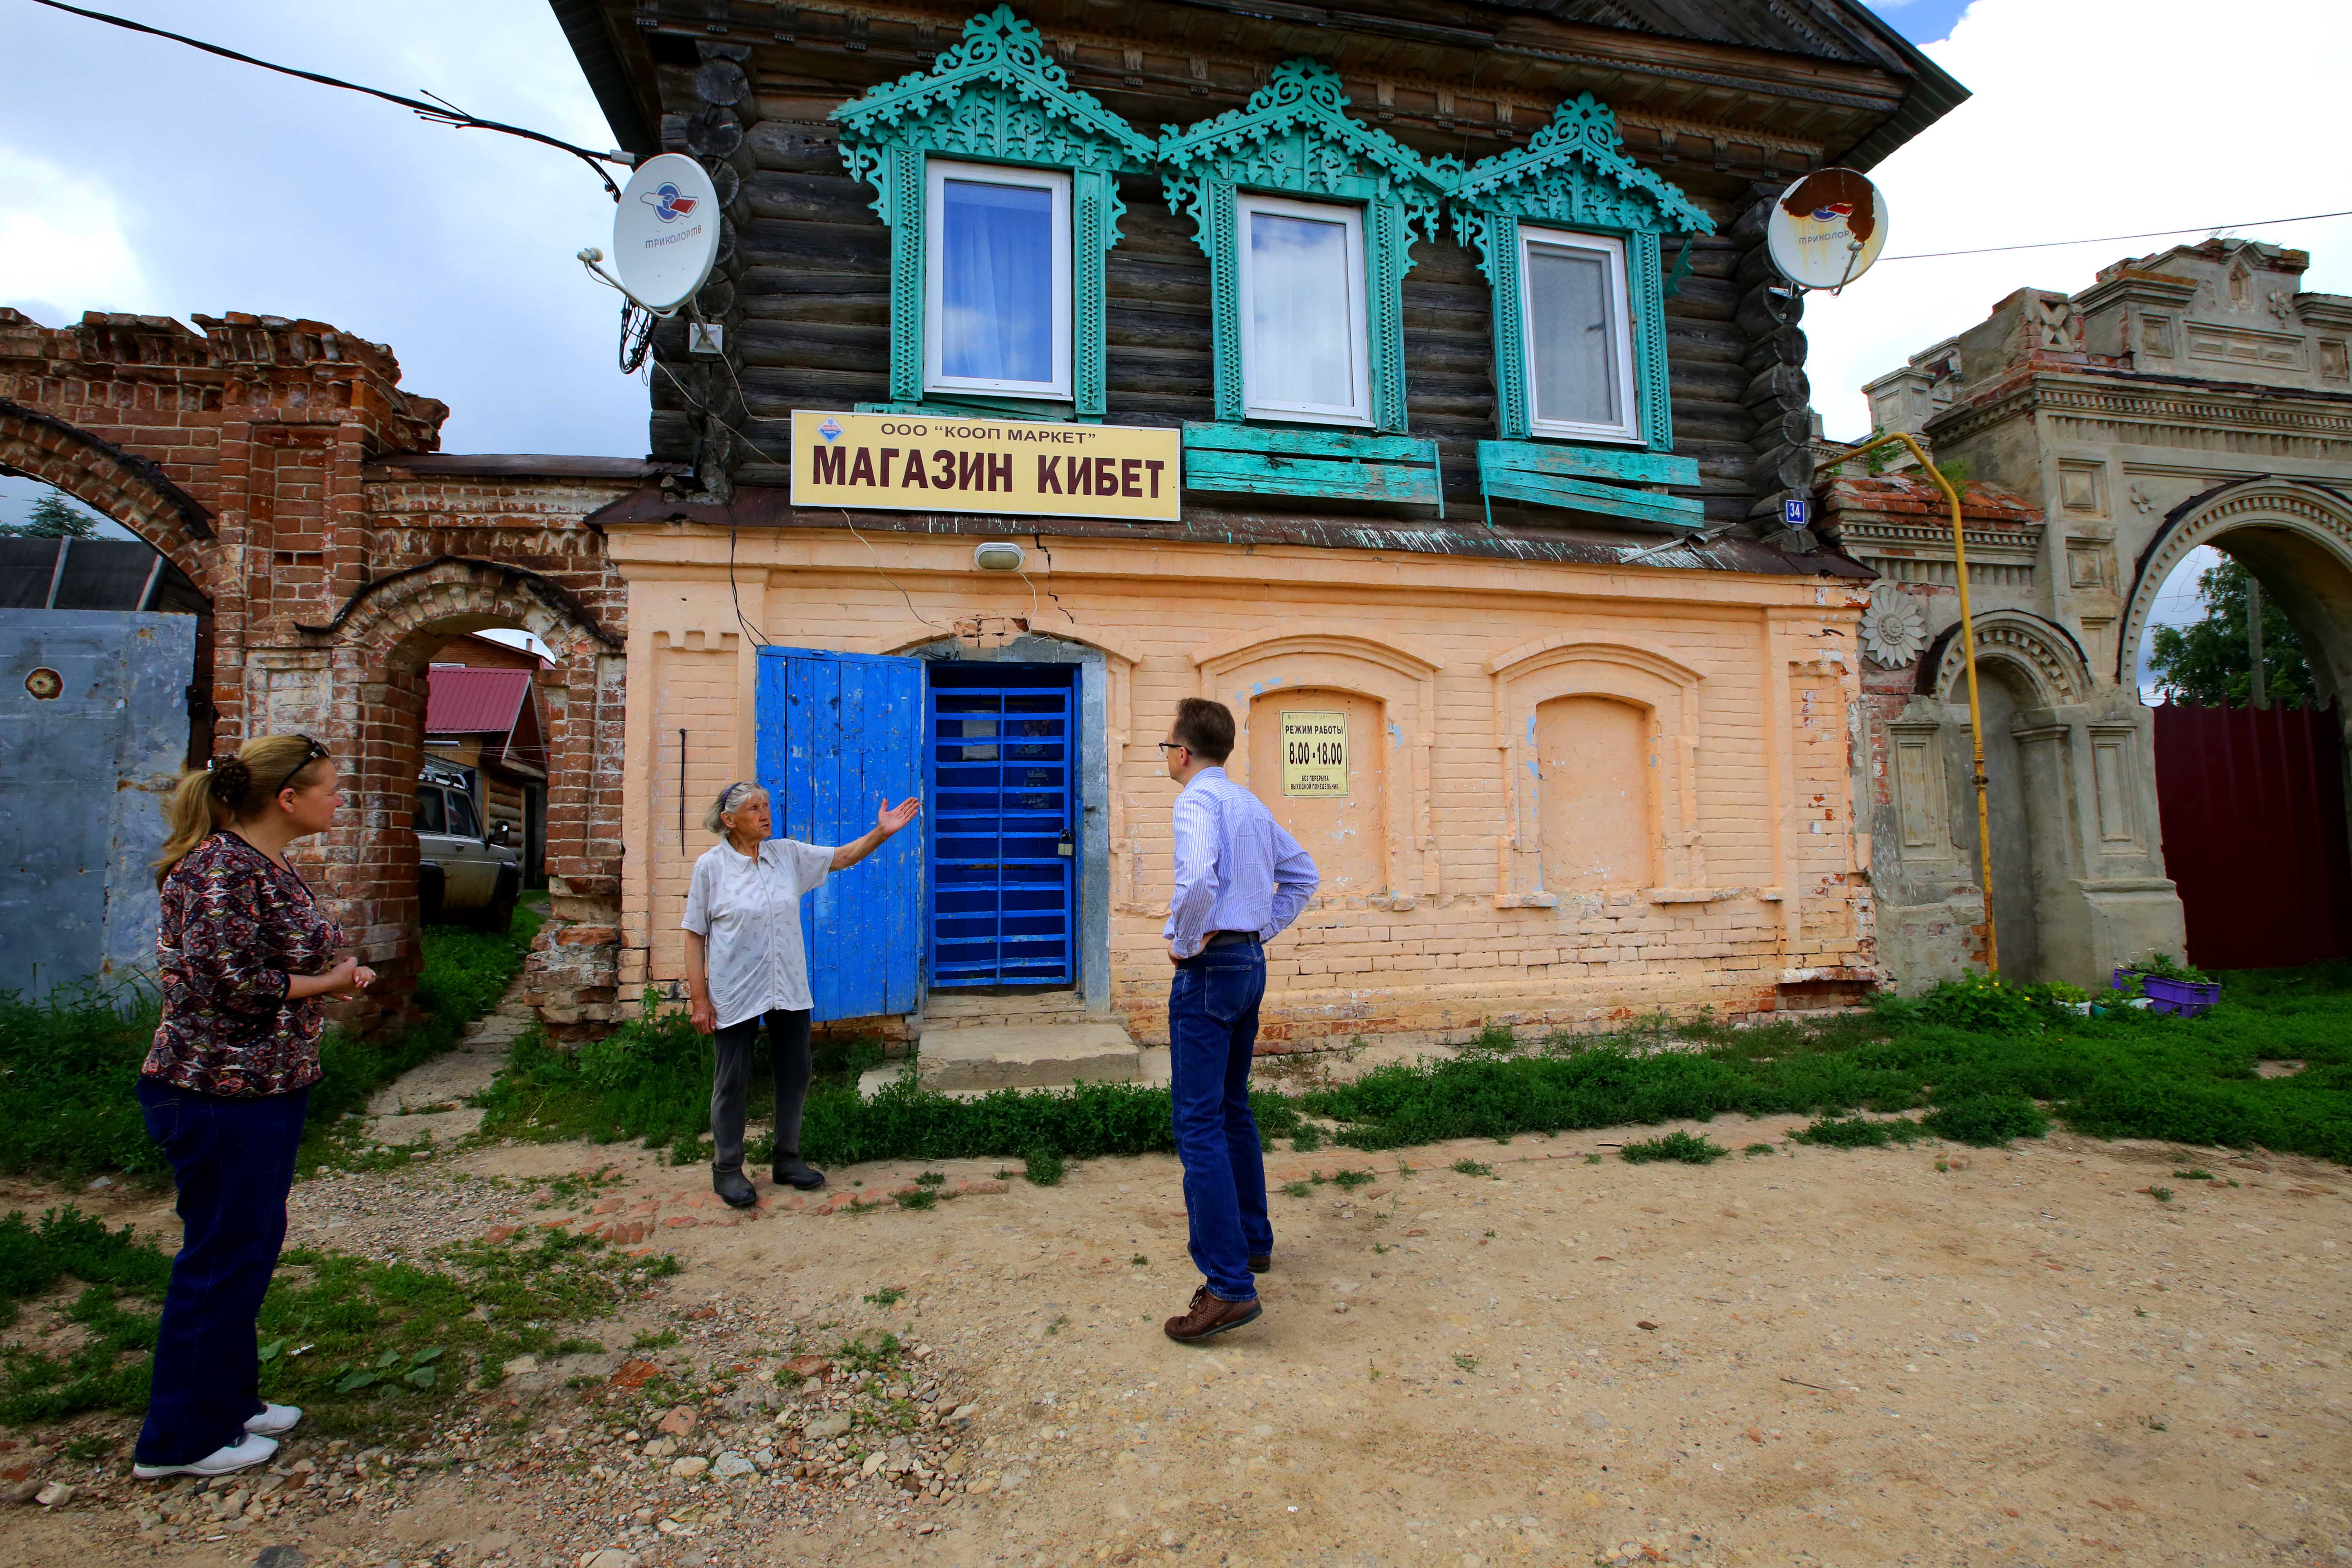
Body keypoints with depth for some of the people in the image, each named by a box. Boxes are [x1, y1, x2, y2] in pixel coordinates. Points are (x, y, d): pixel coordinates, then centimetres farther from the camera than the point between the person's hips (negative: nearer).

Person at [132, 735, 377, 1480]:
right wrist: (330, 983, -12)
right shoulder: (222, 868, -20)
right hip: (219, 1092, -10)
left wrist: (339, 971, -1)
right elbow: (230, 982, -24)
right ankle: (182, 1439, 18)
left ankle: (229, 1401, 33)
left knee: (254, 1245, 18)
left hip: (269, 1086, 10)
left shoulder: (271, 866, 10)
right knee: (222, 1256, 2)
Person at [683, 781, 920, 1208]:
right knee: (732, 1080, 6)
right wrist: (699, 999, -10)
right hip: (735, 993, -4)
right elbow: (695, 937, -7)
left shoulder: (788, 854, 2)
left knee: (795, 1073, 11)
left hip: (789, 990, 4)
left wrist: (881, 832, -11)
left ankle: (787, 1160, 28)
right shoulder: (711, 866, -8)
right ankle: (727, 1169, 23)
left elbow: (842, 858, 5)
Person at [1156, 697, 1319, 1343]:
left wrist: (1185, 943, -17)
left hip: (1209, 969, -9)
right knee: (1232, 1108, 21)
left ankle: (1230, 1286, -9)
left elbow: (1197, 879, -32)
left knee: (1199, 1124, -8)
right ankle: (1253, 1240, 33)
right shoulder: (1251, 803, 15)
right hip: (1251, 962, 10)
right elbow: (1302, 874, 23)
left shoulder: (1198, 799, -13)